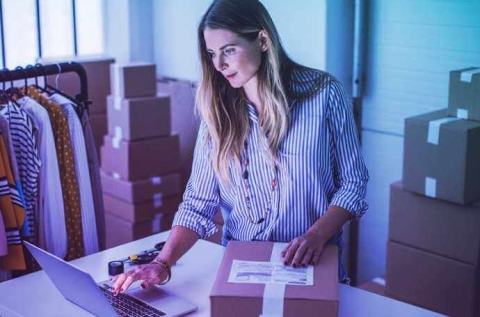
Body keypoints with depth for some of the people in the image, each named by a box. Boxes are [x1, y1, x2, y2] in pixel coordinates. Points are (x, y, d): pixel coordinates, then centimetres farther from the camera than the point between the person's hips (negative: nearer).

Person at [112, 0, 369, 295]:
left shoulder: (324, 94, -5)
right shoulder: (218, 110, 2)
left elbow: (353, 182, -1)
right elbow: (199, 202, -1)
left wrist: (317, 235, -16)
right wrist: (163, 263, -14)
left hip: (312, 266, -2)